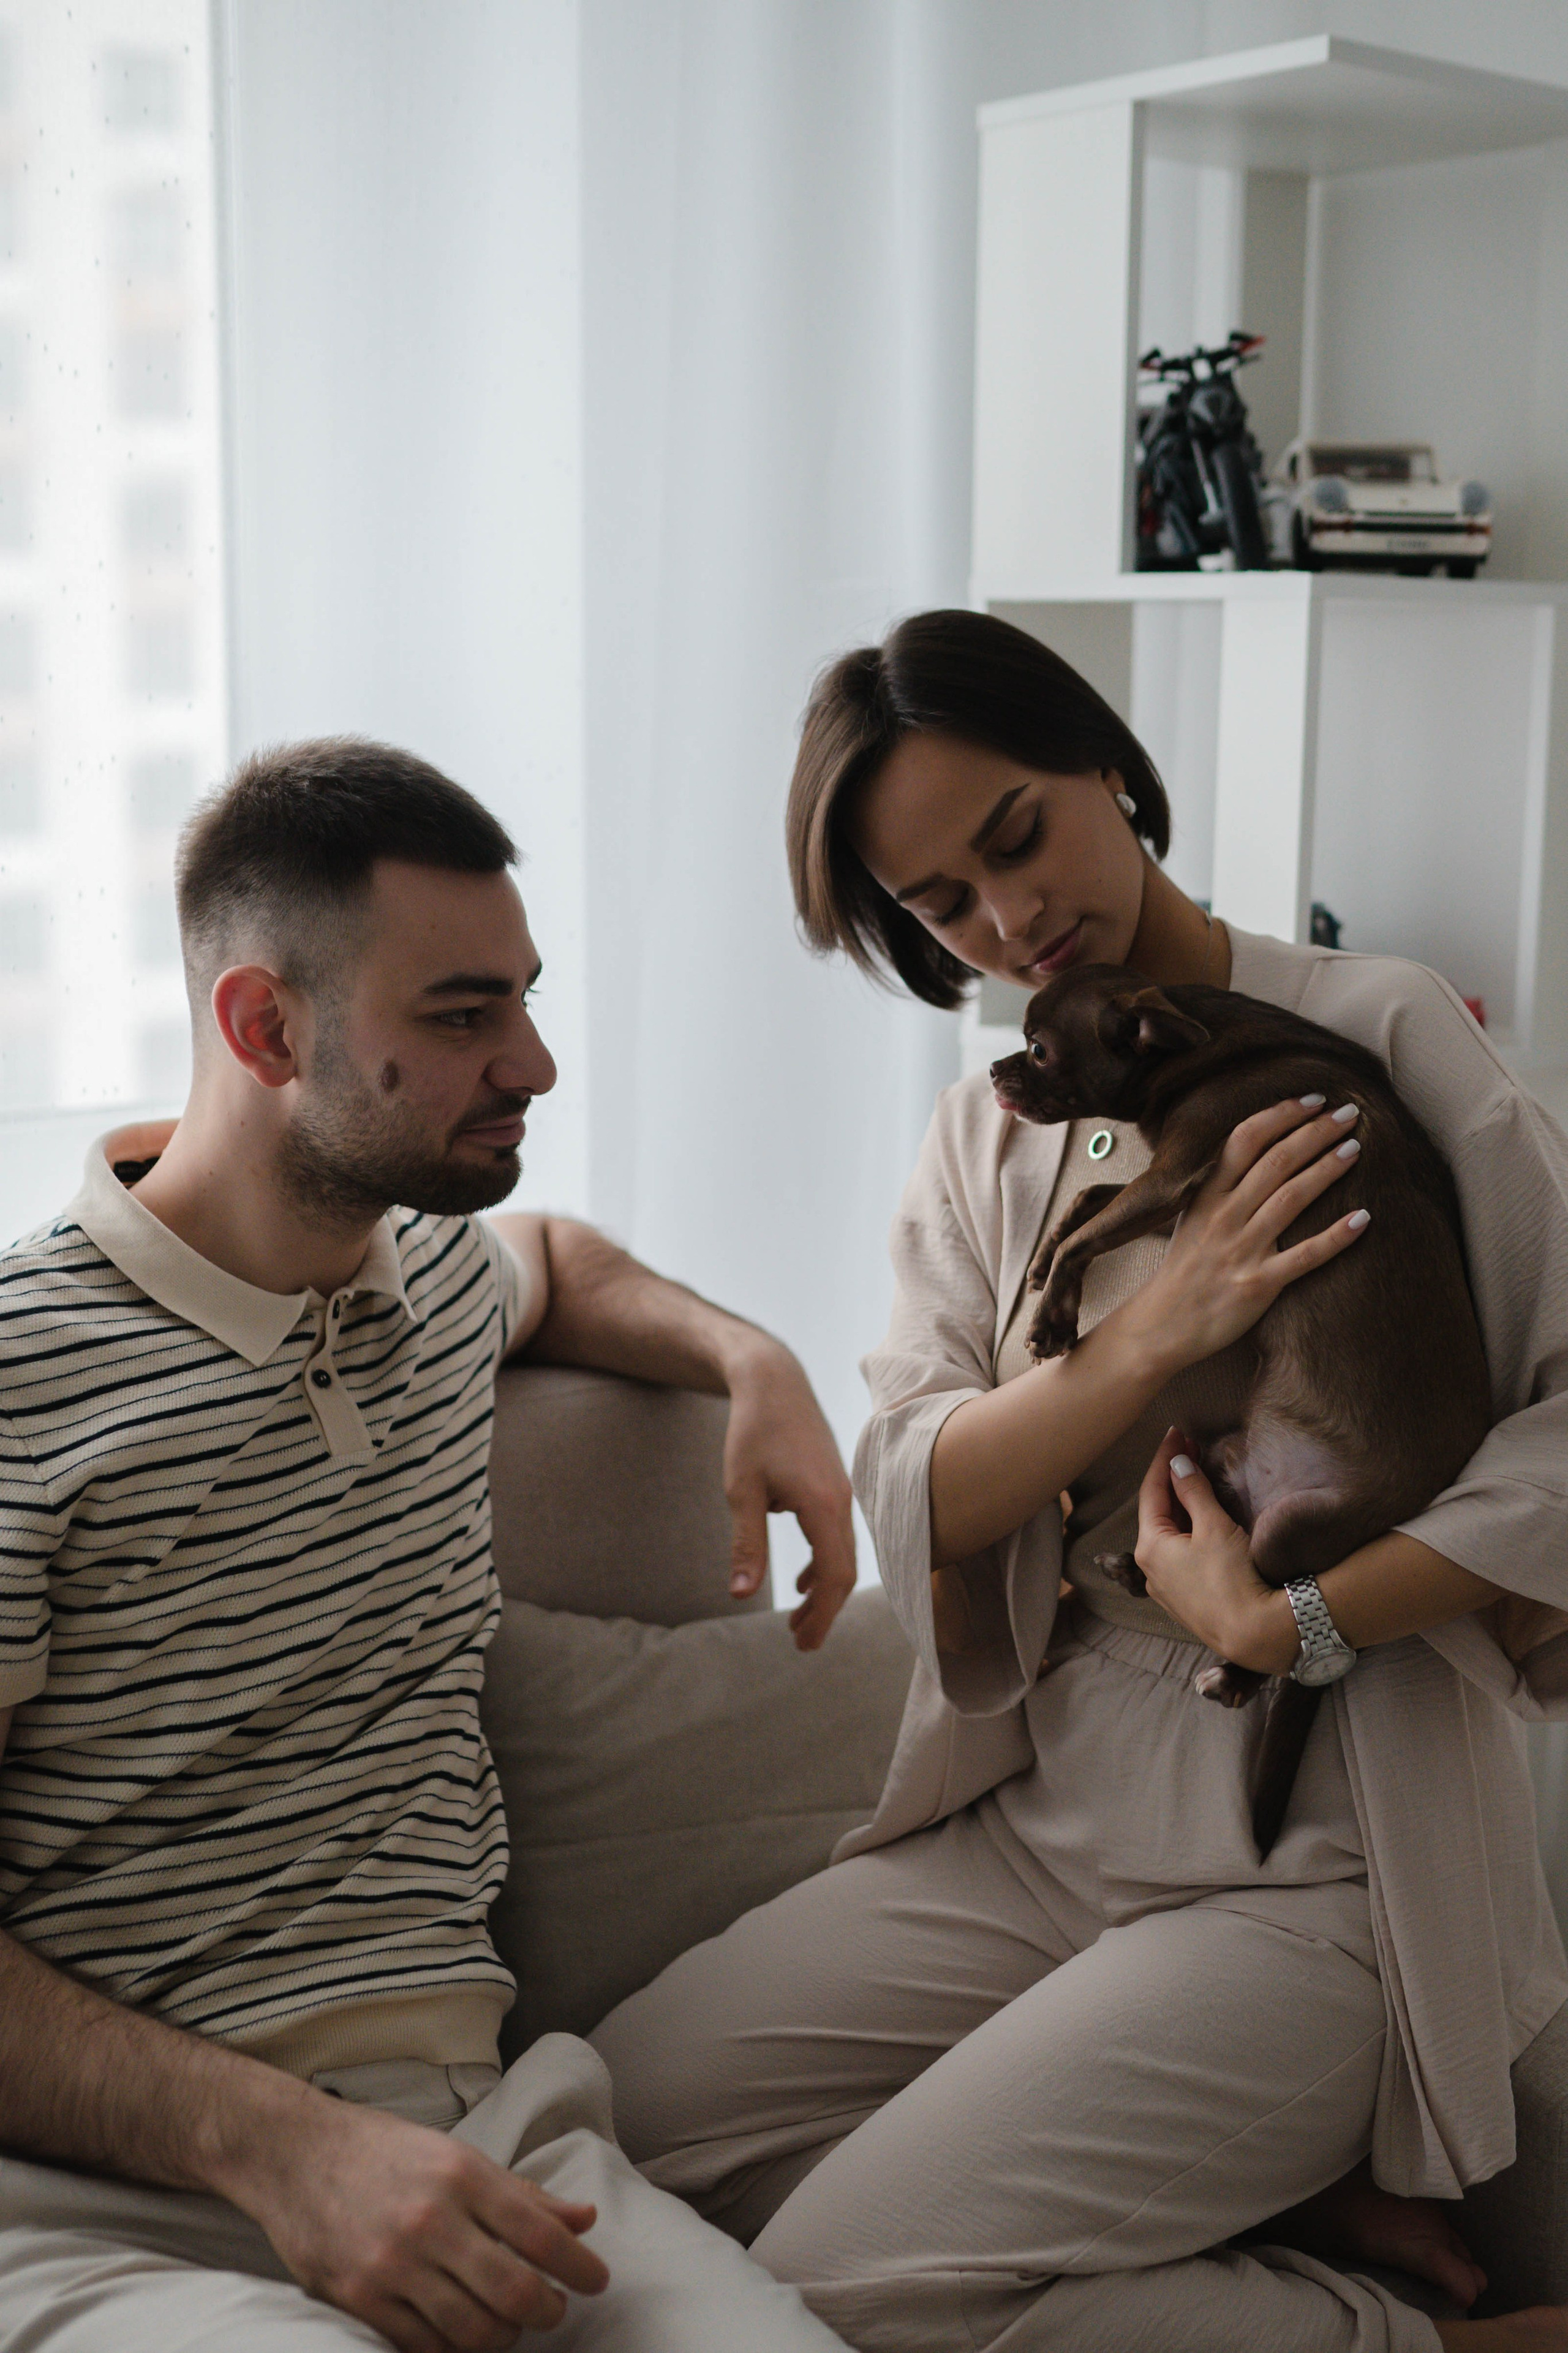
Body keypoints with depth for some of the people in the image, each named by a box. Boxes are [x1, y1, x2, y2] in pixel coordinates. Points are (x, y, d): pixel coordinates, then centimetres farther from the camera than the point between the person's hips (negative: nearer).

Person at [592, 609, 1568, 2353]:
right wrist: (1160, 1329, -17)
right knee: (623, 2114, -6)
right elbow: (913, 1502, -1)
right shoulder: (987, 1135, 11)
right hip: (1046, 1813, 7)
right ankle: (1280, 2211, 0)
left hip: (1314, 1854, -6)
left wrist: (1292, 1619, -20)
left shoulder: (1373, 1031, -5)